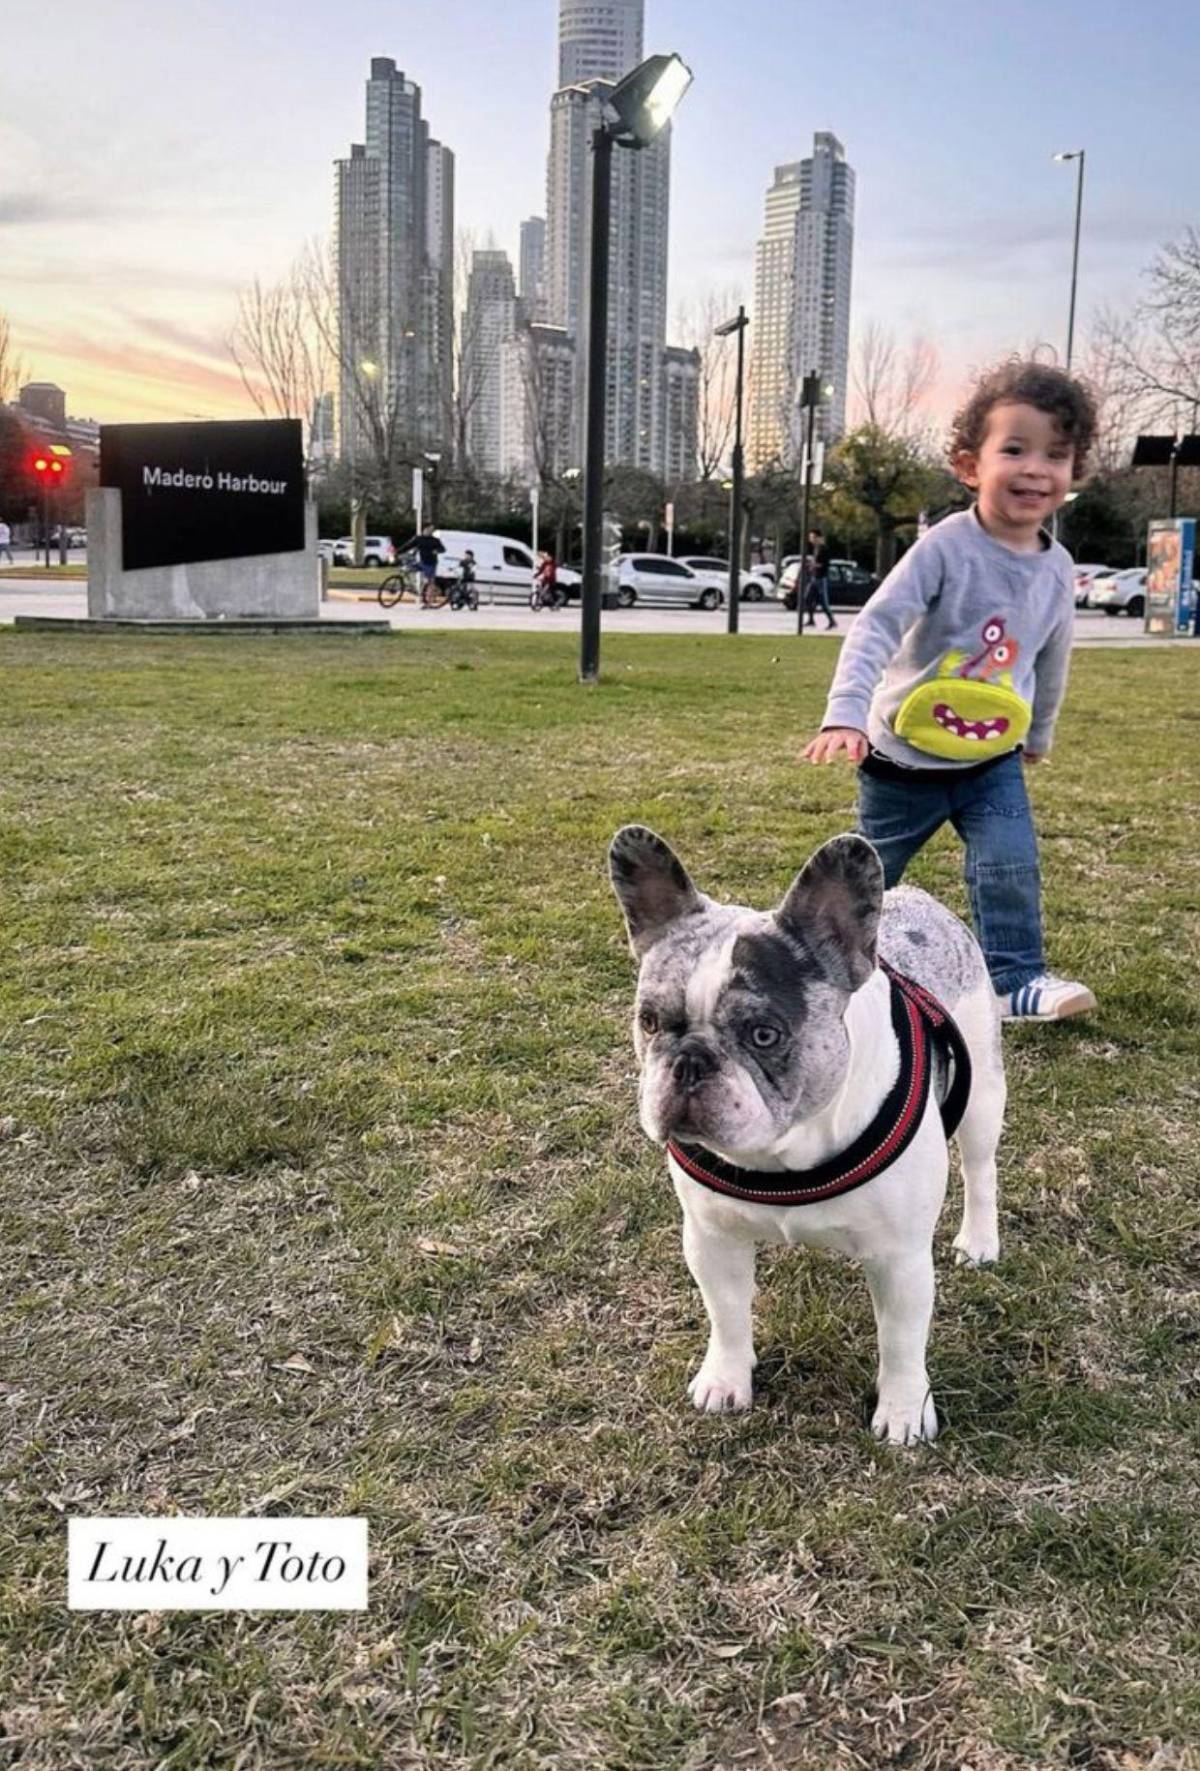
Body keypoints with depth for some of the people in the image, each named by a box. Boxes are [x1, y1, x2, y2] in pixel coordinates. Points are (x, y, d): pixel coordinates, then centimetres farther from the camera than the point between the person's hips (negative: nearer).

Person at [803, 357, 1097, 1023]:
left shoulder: (1056, 567, -3)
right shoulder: (945, 548, -22)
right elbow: (876, 626, -29)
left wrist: (1038, 734, 25)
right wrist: (845, 714, -42)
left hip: (992, 758, 4)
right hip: (904, 756, -3)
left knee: (1011, 865, -11)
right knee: (871, 872, 14)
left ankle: (1016, 979, 2)